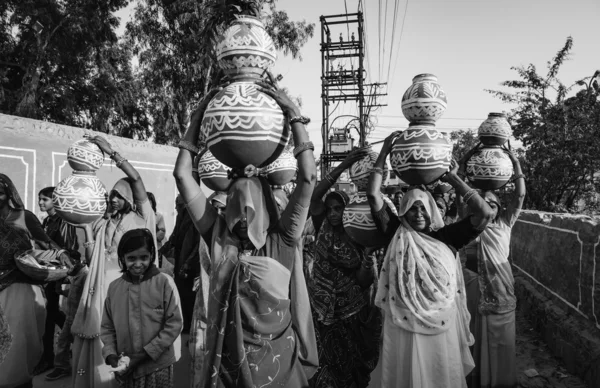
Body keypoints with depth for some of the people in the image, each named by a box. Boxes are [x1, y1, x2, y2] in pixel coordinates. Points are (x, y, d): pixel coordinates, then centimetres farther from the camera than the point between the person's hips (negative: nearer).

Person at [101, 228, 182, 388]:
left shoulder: (164, 282, -11)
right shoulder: (114, 287, 0)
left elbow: (174, 324, -11)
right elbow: (107, 327, 7)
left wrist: (147, 353, -13)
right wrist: (111, 354, -7)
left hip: (158, 366, -3)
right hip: (127, 367, 3)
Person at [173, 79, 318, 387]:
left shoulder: (282, 241, -10)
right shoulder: (218, 236, -5)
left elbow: (308, 177, -18)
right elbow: (182, 175, -6)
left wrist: (294, 116, -16)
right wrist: (197, 119, -6)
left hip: (279, 361, -1)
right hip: (226, 362, 2)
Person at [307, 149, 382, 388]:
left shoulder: (356, 238, -5)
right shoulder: (323, 231, -5)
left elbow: (366, 281, -5)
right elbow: (315, 195, -21)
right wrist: (342, 167, -27)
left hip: (353, 311, 1)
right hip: (325, 310, 0)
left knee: (355, 362, 11)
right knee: (332, 362, 9)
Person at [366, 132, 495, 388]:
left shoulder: (445, 237, 0)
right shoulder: (397, 234, -2)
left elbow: (485, 214, -7)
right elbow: (372, 194, -7)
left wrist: (453, 179, -3)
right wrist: (384, 151, -8)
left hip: (442, 325, 1)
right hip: (405, 325, -1)